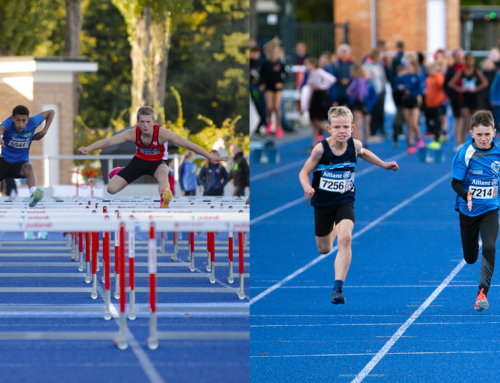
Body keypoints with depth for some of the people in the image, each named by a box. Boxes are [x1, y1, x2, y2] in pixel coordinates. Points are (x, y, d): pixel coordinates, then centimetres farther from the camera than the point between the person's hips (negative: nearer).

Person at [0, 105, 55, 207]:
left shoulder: (32, 122, -11)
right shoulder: (8, 123, -20)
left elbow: (51, 112, 6)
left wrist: (44, 131, -5)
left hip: (20, 162, -1)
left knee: (28, 167, -37)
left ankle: (33, 194, -63)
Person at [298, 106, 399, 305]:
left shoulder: (355, 145, -10)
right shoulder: (321, 149, -20)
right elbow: (304, 172, -11)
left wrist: (384, 165, 17)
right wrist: (307, 188, -31)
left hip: (345, 201, 0)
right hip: (322, 203, 0)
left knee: (345, 238, -26)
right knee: (324, 249, 14)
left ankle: (338, 288, -23)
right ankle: (334, 229, 54)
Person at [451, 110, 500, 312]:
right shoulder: (465, 153, -15)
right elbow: (455, 182, -17)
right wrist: (466, 195, -34)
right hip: (468, 211, -1)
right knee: (470, 257, 12)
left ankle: (482, 292, -16)